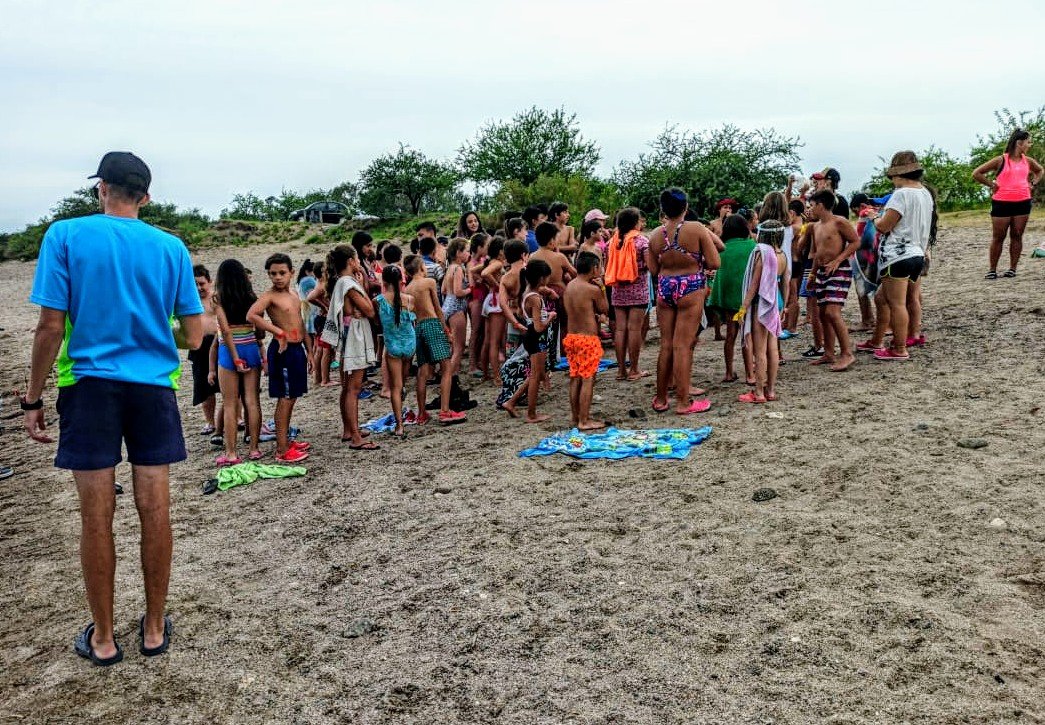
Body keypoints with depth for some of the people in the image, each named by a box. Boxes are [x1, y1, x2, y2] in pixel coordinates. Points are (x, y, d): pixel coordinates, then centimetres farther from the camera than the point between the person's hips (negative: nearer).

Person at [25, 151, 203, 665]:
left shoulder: (65, 235, -3)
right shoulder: (170, 247, 3)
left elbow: (51, 327, -8)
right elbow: (194, 336, 3)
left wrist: (33, 399, 1)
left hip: (89, 386, -2)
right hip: (153, 389, 2)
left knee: (96, 517, 6)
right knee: (155, 511, 8)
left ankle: (102, 639, 18)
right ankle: (154, 630, 21)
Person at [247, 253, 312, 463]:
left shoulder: (294, 295, 13)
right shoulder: (269, 296, -11)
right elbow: (251, 316, -28)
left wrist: (309, 351, 18)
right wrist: (278, 332, -24)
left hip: (297, 349, 8)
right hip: (284, 351, -8)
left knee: (291, 398, 15)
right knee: (285, 399, -4)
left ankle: (286, 440, 26)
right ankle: (282, 450, 1)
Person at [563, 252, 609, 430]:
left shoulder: (569, 286, 6)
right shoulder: (593, 289, -14)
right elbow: (604, 310, -1)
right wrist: (602, 288, 4)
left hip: (571, 336, 7)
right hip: (588, 338, -7)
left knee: (575, 378, 14)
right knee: (588, 379, -2)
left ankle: (575, 416, 22)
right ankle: (584, 421, 0)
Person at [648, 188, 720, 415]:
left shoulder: (656, 234, 1)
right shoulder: (696, 229, -10)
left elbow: (654, 269, 9)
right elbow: (714, 263, -10)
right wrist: (697, 262, 8)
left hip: (664, 288, 4)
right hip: (691, 289, -4)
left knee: (666, 344, 12)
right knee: (683, 345, -1)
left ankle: (660, 399, 20)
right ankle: (682, 402, 4)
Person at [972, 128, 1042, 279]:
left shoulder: (1027, 161, 10)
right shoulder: (1001, 160, -5)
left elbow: (1039, 171, 31)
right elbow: (976, 173, -6)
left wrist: (1033, 183, 15)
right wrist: (992, 184, -5)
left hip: (1023, 203, 4)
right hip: (1002, 203, -4)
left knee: (1017, 236, 5)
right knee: (998, 237, 1)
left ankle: (1013, 269, 11)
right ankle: (992, 270, 7)